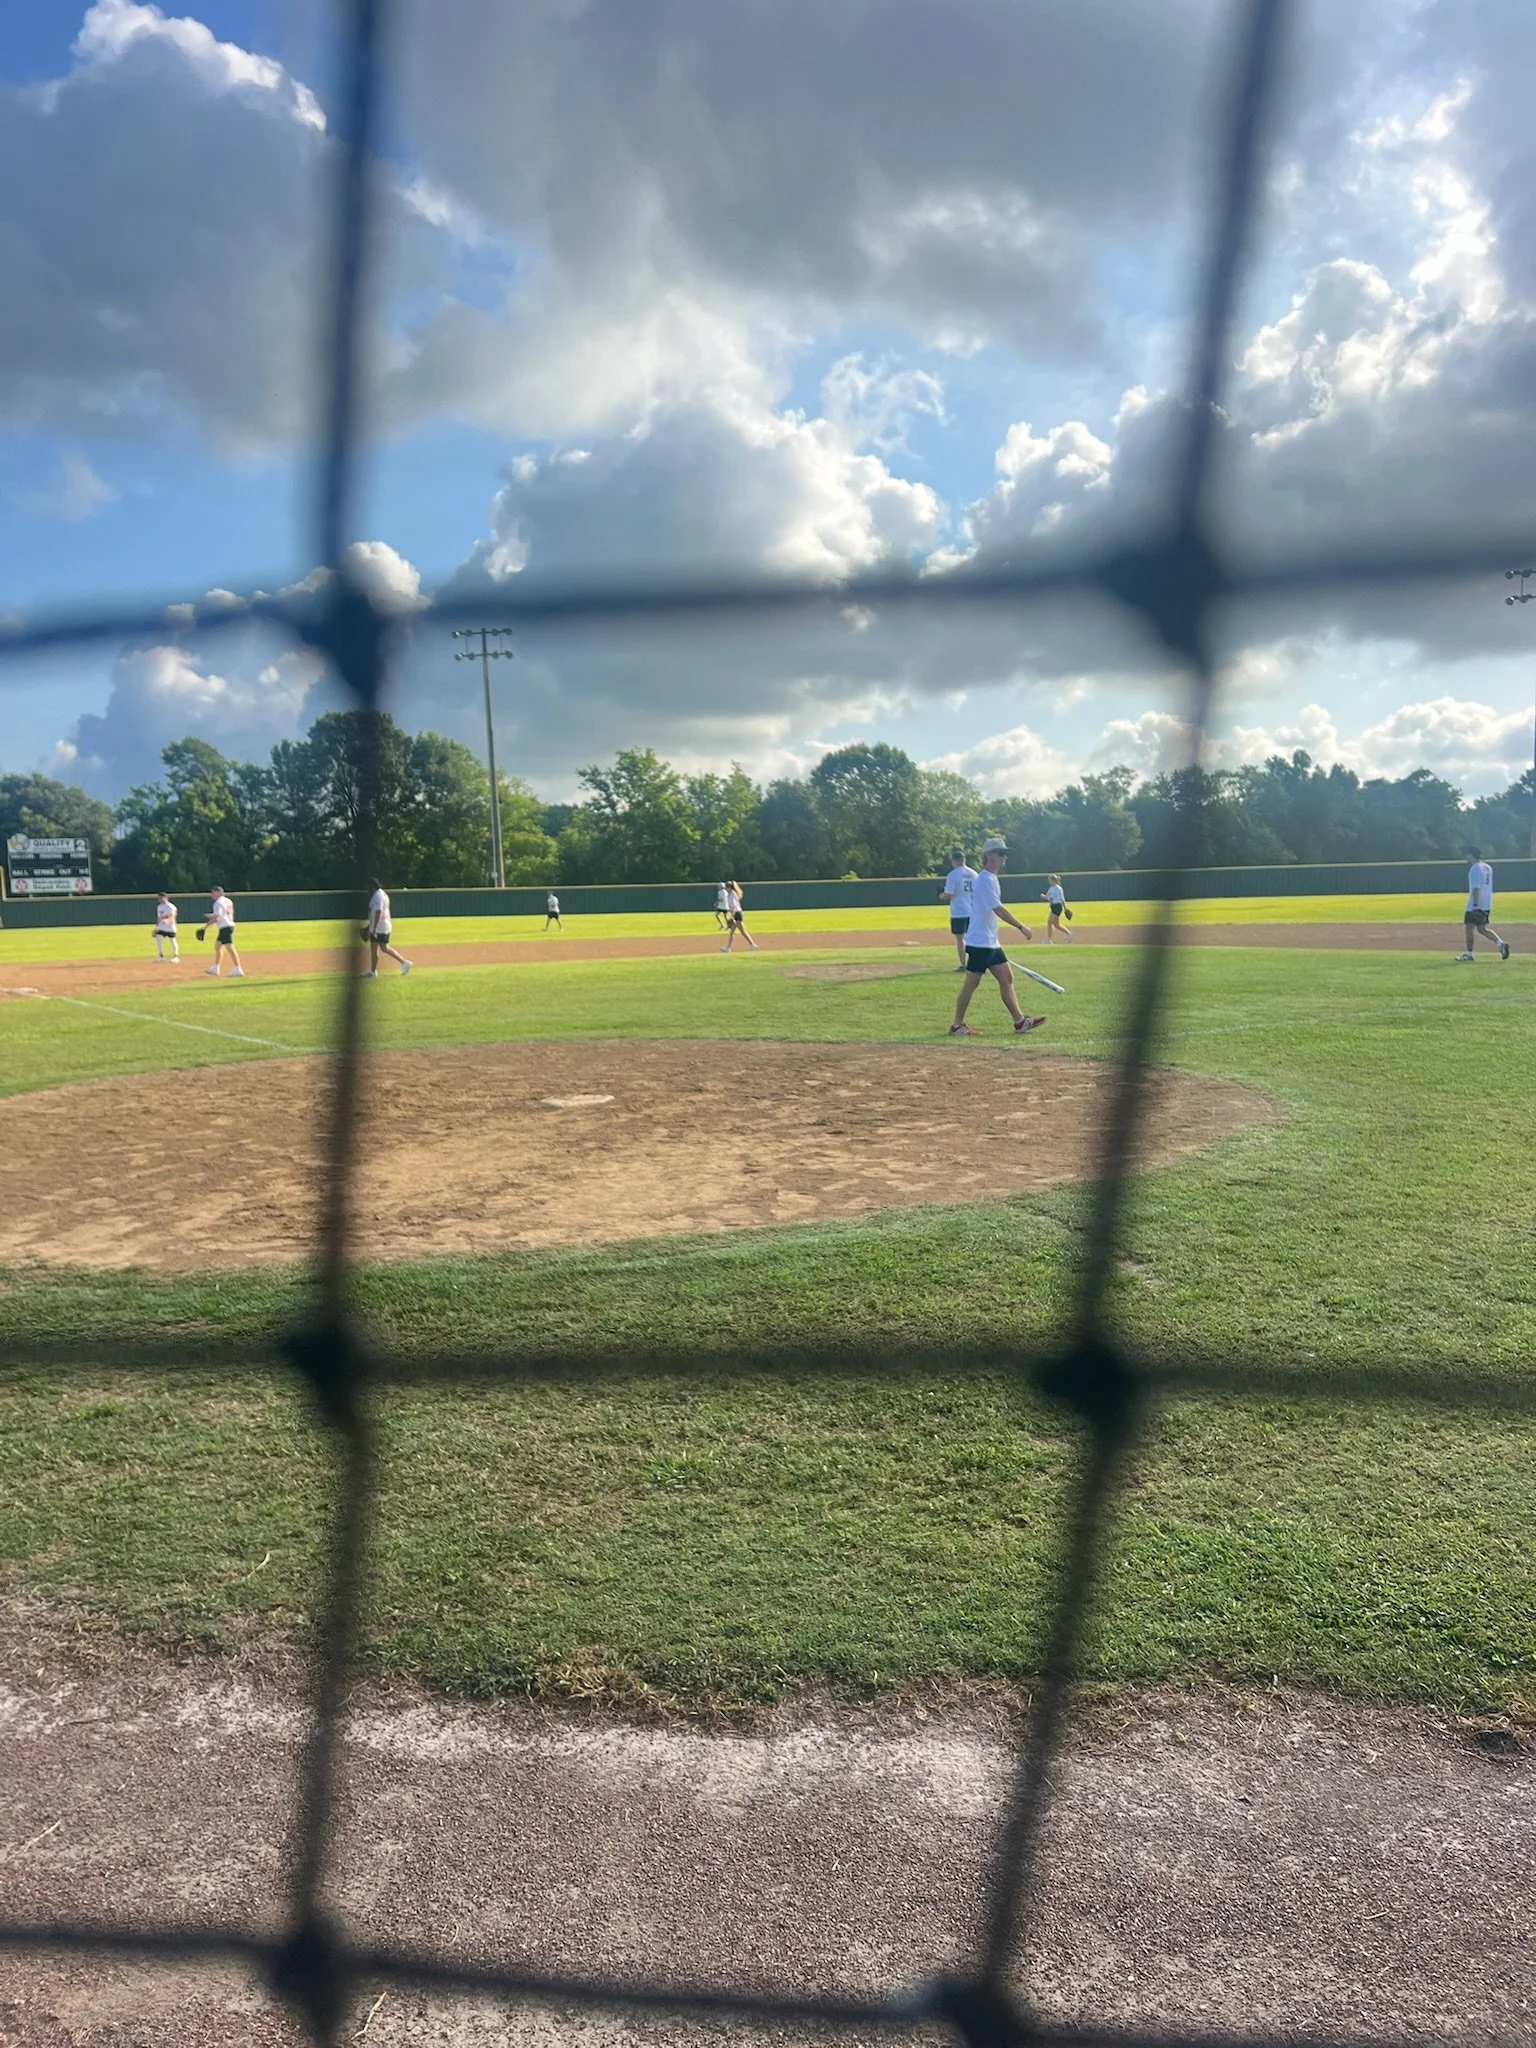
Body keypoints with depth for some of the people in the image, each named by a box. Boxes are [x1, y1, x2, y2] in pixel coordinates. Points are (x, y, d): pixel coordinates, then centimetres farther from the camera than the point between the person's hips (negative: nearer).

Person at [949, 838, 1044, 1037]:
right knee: (971, 983, -4)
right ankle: (957, 1026, 4)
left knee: (1006, 978, 8)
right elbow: (998, 910, -23)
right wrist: (1021, 927, -22)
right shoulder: (986, 879, -16)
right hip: (980, 942, -10)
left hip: (991, 942, 10)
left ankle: (1019, 1021, 9)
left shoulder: (992, 878, 15)